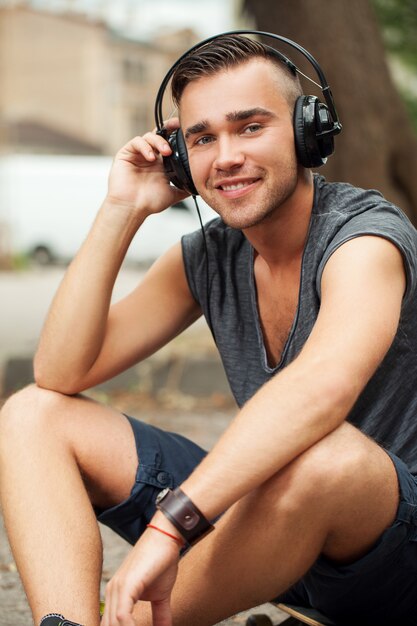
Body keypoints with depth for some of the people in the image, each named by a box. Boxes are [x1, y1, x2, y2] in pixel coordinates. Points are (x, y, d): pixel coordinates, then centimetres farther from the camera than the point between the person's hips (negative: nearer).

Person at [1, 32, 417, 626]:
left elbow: (325, 384, -39)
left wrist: (168, 525, -45)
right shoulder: (207, 257, 4)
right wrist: (121, 210, -9)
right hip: (268, 507, 7)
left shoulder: (367, 237, -17)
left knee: (323, 449, -42)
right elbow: (60, 374, -2)